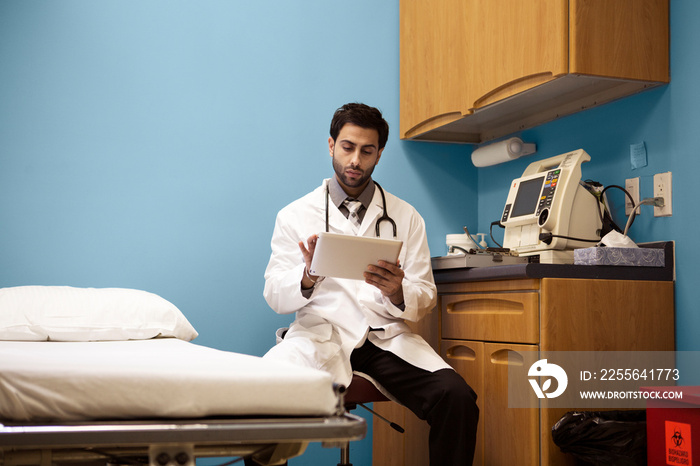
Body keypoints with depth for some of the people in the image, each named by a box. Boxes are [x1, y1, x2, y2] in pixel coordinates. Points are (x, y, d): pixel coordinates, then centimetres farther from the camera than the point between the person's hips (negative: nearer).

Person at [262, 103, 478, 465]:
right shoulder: (294, 215, 11)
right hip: (321, 334, -1)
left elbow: (425, 299, 10)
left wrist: (397, 292, -14)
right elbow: (275, 296, 3)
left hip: (386, 337, 1)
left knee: (457, 398, -27)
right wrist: (308, 277, -20)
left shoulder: (406, 217, 14)